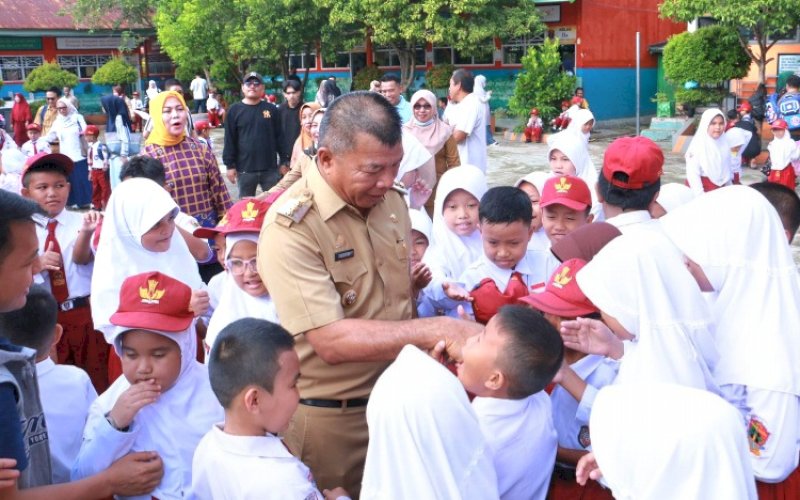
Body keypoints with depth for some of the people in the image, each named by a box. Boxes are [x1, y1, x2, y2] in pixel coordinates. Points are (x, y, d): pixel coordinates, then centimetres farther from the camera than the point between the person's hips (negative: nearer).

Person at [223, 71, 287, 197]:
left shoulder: (272, 109, 5)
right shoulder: (234, 110, 1)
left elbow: (280, 137, 6)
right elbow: (229, 141, -1)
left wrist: (284, 161, 3)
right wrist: (230, 165, -5)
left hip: (270, 169, 1)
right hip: (245, 169, -1)